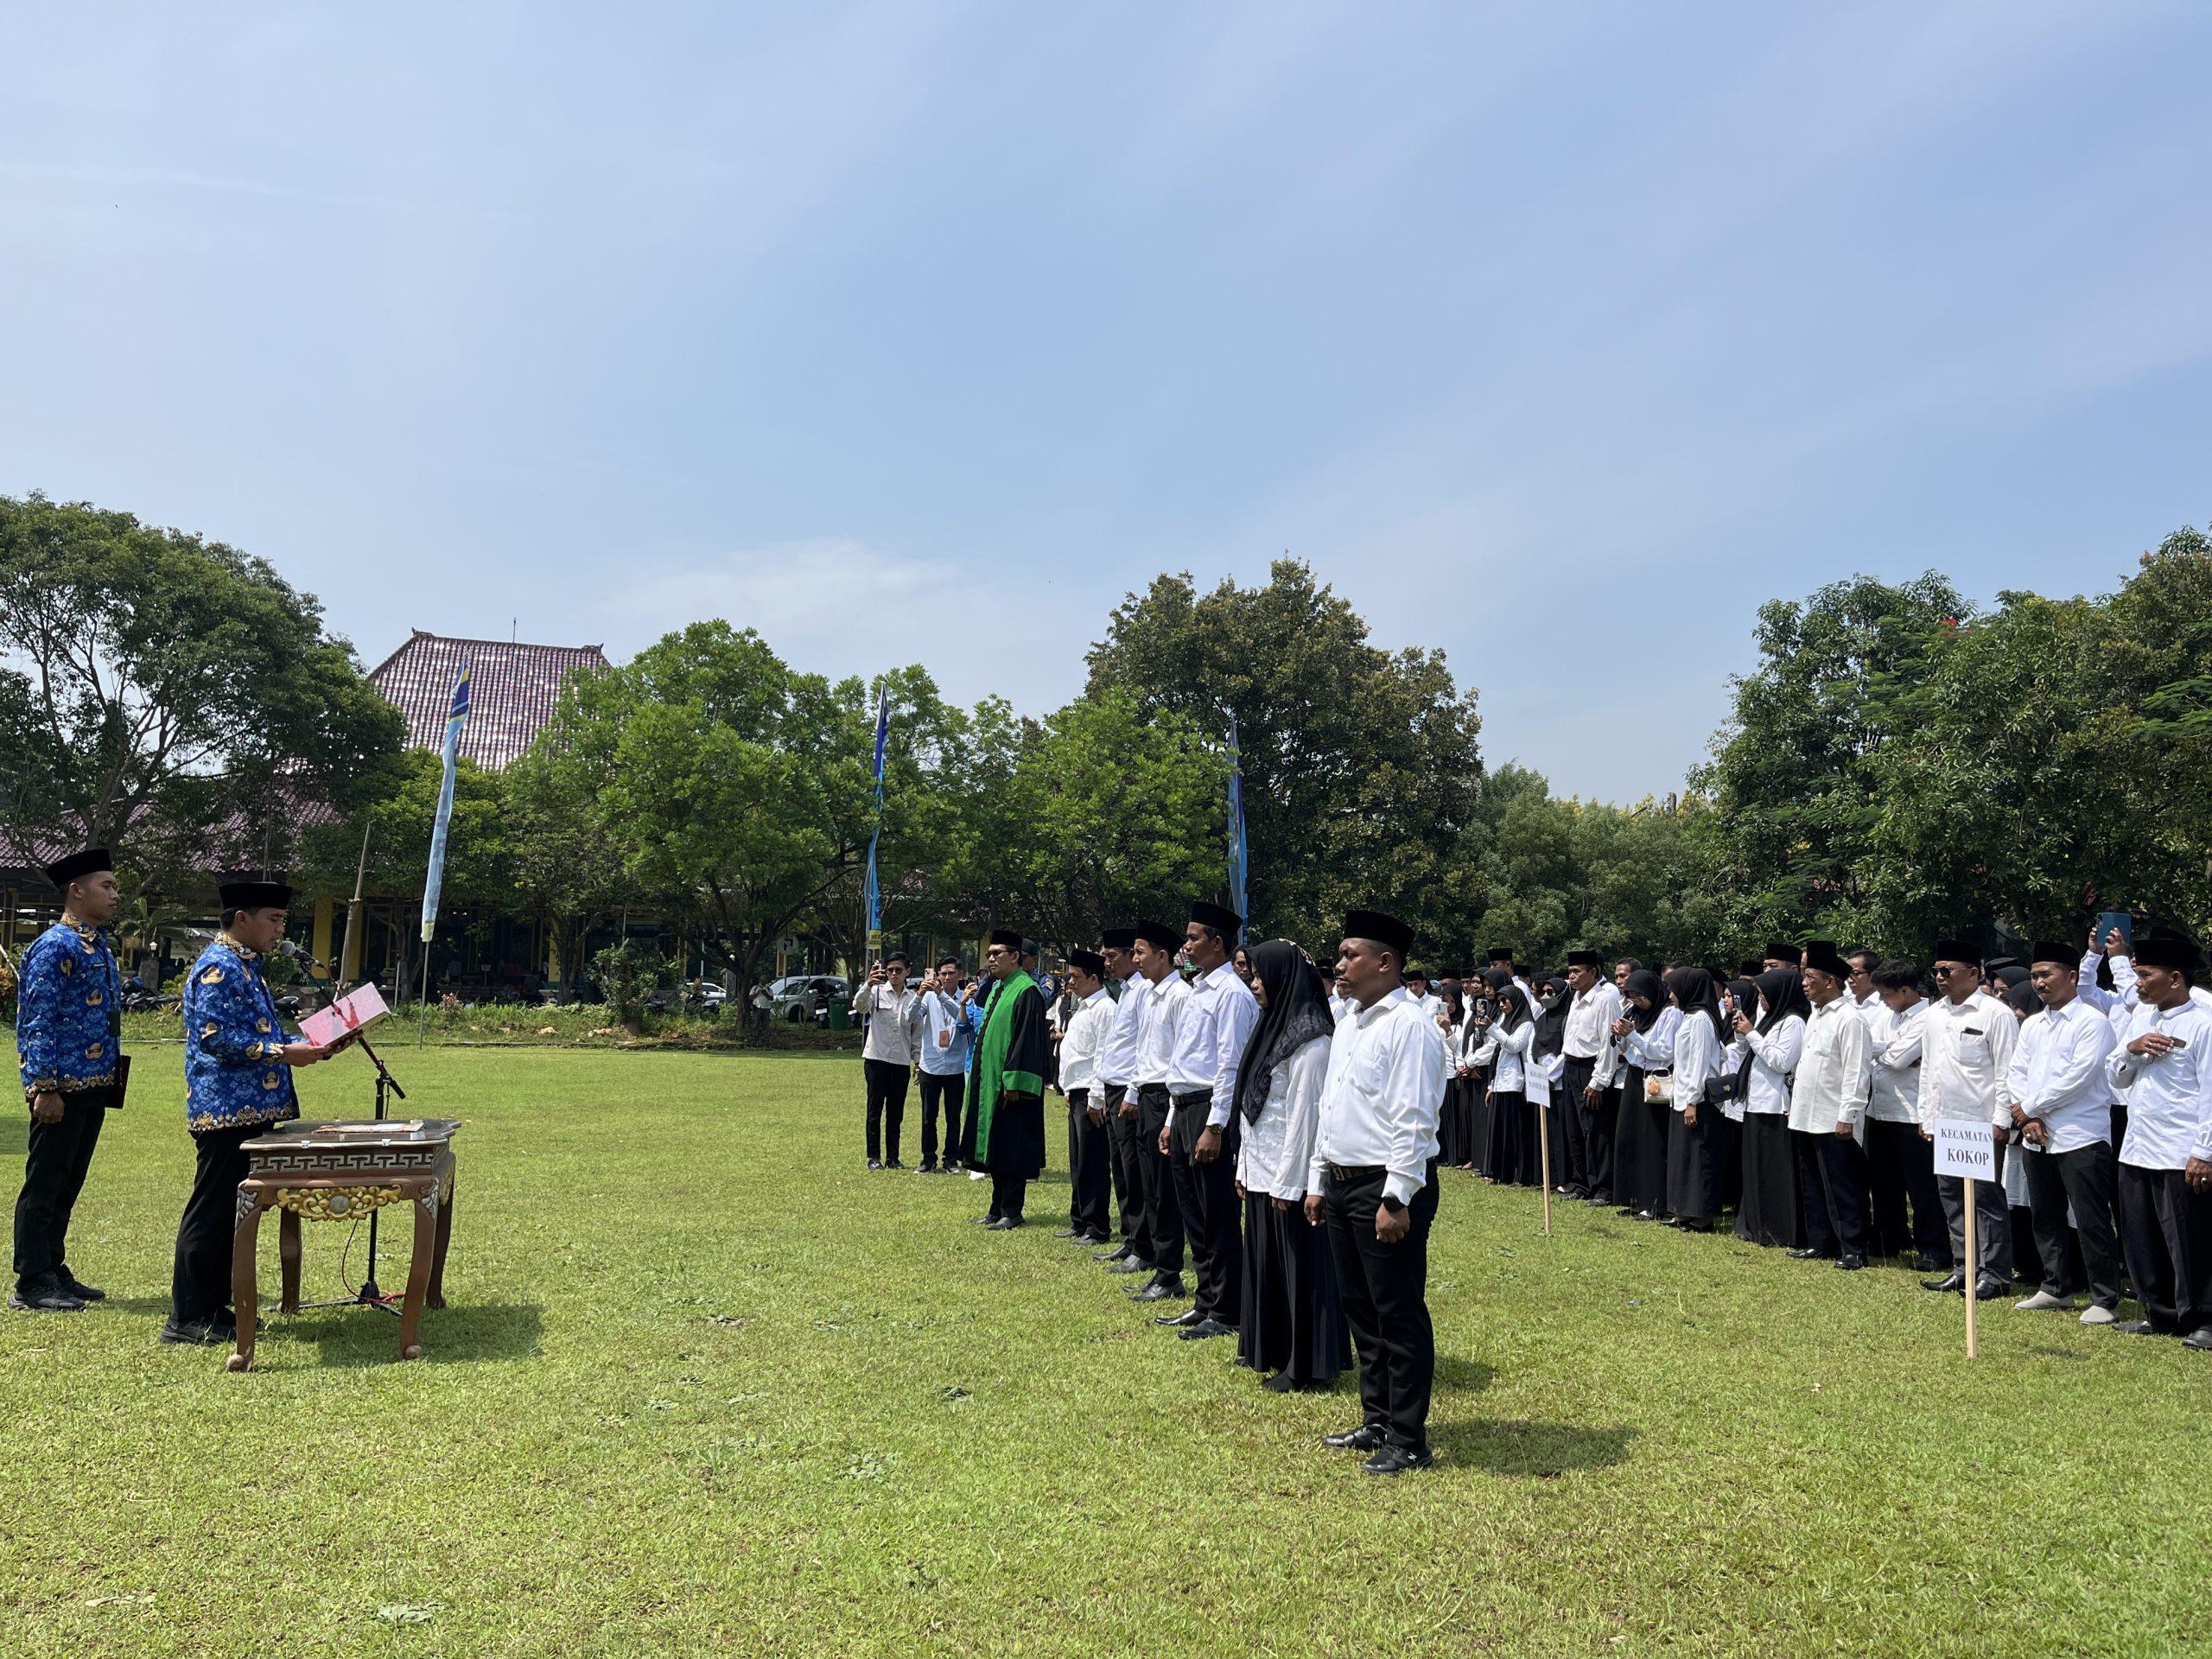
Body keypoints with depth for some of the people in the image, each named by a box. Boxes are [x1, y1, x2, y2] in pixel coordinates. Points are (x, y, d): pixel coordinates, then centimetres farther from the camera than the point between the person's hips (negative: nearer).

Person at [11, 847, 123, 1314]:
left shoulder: (100, 947, 14)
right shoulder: (55, 947, -13)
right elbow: (38, 1023, -16)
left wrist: (110, 1076, 19)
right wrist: (45, 1088, -20)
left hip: (93, 1086, 9)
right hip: (64, 1086, -9)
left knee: (68, 1185, 15)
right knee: (44, 1184, -1)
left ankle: (54, 1271, 24)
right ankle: (32, 1285, 6)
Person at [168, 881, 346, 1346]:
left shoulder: (246, 967, 18)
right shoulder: (217, 968, -13)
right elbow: (214, 1037, -22)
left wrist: (312, 1046, 12)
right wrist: (284, 1053, -22)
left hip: (251, 1112, 10)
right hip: (226, 1111, -10)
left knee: (234, 1212, 14)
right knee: (210, 1213, -4)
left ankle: (216, 1308, 21)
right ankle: (186, 1319, 3)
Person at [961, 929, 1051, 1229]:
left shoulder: (1027, 992, -15)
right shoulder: (997, 990, 14)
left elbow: (1028, 1040, -20)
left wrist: (1013, 1081, -22)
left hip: (1010, 1084, -10)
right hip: (990, 1082, 10)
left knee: (1011, 1148, -3)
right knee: (994, 1148, 13)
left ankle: (1011, 1212, 3)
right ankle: (998, 1208, 20)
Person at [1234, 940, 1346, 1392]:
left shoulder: (1309, 1040, -17)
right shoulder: (1274, 1026, 11)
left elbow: (1304, 1115, -19)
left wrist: (1287, 1183, -19)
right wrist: (1244, 1167, 14)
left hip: (1289, 1176, -9)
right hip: (1261, 1170, 9)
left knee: (1300, 1266, 0)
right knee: (1265, 1260, 17)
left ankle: (1307, 1366, 9)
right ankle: (1270, 1350, 29)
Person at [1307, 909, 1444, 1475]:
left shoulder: (1408, 1027, -15)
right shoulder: (1347, 1025, 13)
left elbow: (1413, 1122, -19)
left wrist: (1395, 1200, -21)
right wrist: (1317, 1182, 17)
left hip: (1388, 1187, -9)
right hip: (1343, 1184, 9)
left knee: (1399, 1316, 0)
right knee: (1360, 1310, 17)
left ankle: (1407, 1441, 11)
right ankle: (1376, 1422, 29)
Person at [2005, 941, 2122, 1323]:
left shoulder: (2091, 1021, -8)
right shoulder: (2031, 1025, 14)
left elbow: (2077, 1077, -16)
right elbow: (2016, 1073, 10)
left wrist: (2030, 1107, -10)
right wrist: (2027, 1117, -6)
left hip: (2080, 1137, -7)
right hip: (2036, 1138, 7)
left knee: (2092, 1221, -4)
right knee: (2046, 1218, 14)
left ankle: (2104, 1299, 5)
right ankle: (2056, 1289, 25)